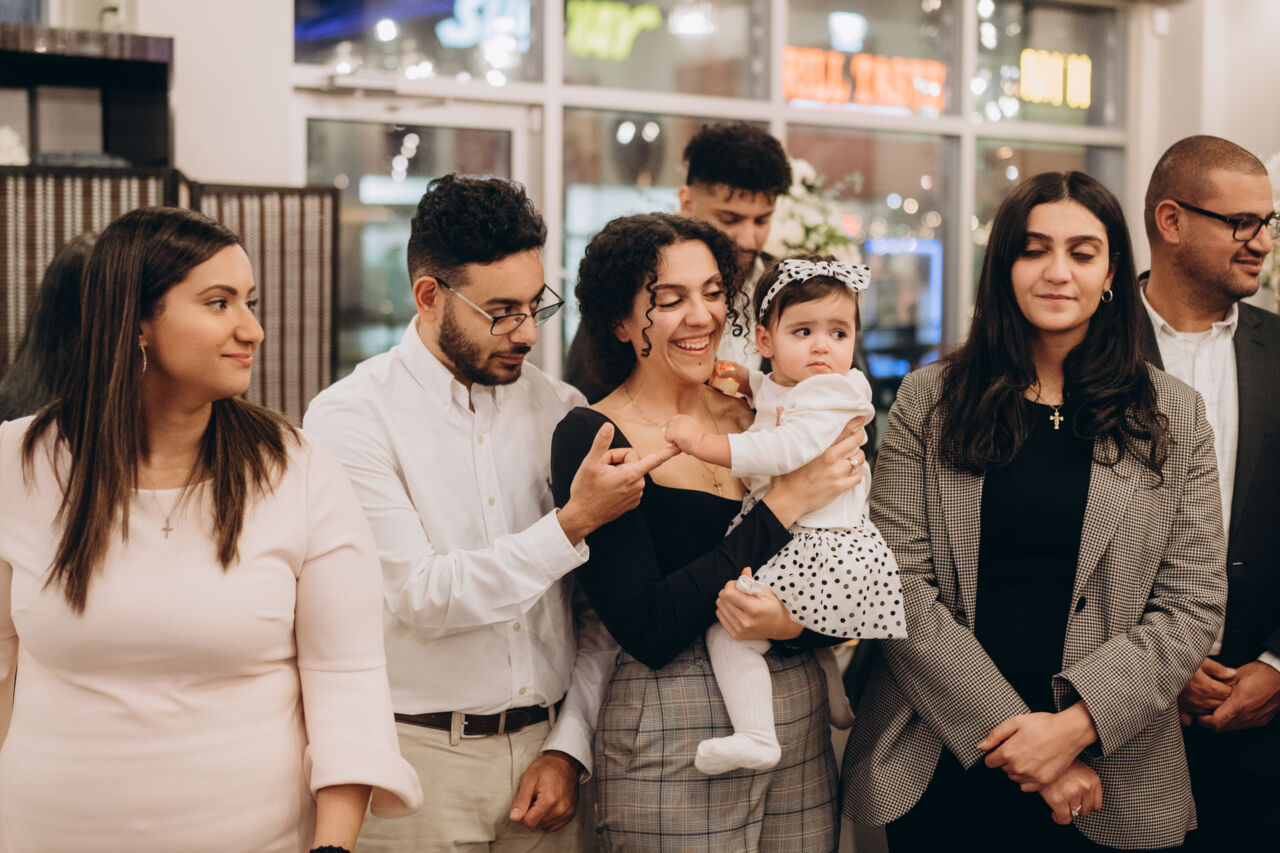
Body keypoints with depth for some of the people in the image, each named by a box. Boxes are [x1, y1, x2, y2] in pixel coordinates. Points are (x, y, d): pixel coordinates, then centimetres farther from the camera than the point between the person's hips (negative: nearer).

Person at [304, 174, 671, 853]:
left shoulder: (561, 409, 4)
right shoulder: (352, 415, -8)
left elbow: (599, 610, 5)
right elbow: (422, 598, -17)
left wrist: (568, 747, -2)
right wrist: (572, 525, -22)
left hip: (543, 751, 3)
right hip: (419, 759, -3)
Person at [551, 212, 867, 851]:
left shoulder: (758, 418, 6)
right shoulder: (591, 438, -9)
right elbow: (646, 630, -18)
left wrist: (795, 621, -17)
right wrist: (783, 506, -17)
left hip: (799, 720, 5)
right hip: (671, 738, -5)